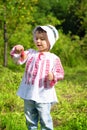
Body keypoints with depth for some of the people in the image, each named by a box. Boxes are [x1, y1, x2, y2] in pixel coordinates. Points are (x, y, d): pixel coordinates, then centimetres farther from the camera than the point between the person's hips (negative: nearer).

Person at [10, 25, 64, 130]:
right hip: (29, 94, 4)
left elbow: (60, 73, -1)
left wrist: (53, 76, -23)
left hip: (44, 95, -4)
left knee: (45, 120, 0)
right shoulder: (30, 53, 6)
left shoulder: (54, 58, -2)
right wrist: (17, 52, -25)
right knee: (30, 120, 16)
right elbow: (19, 60, -5)